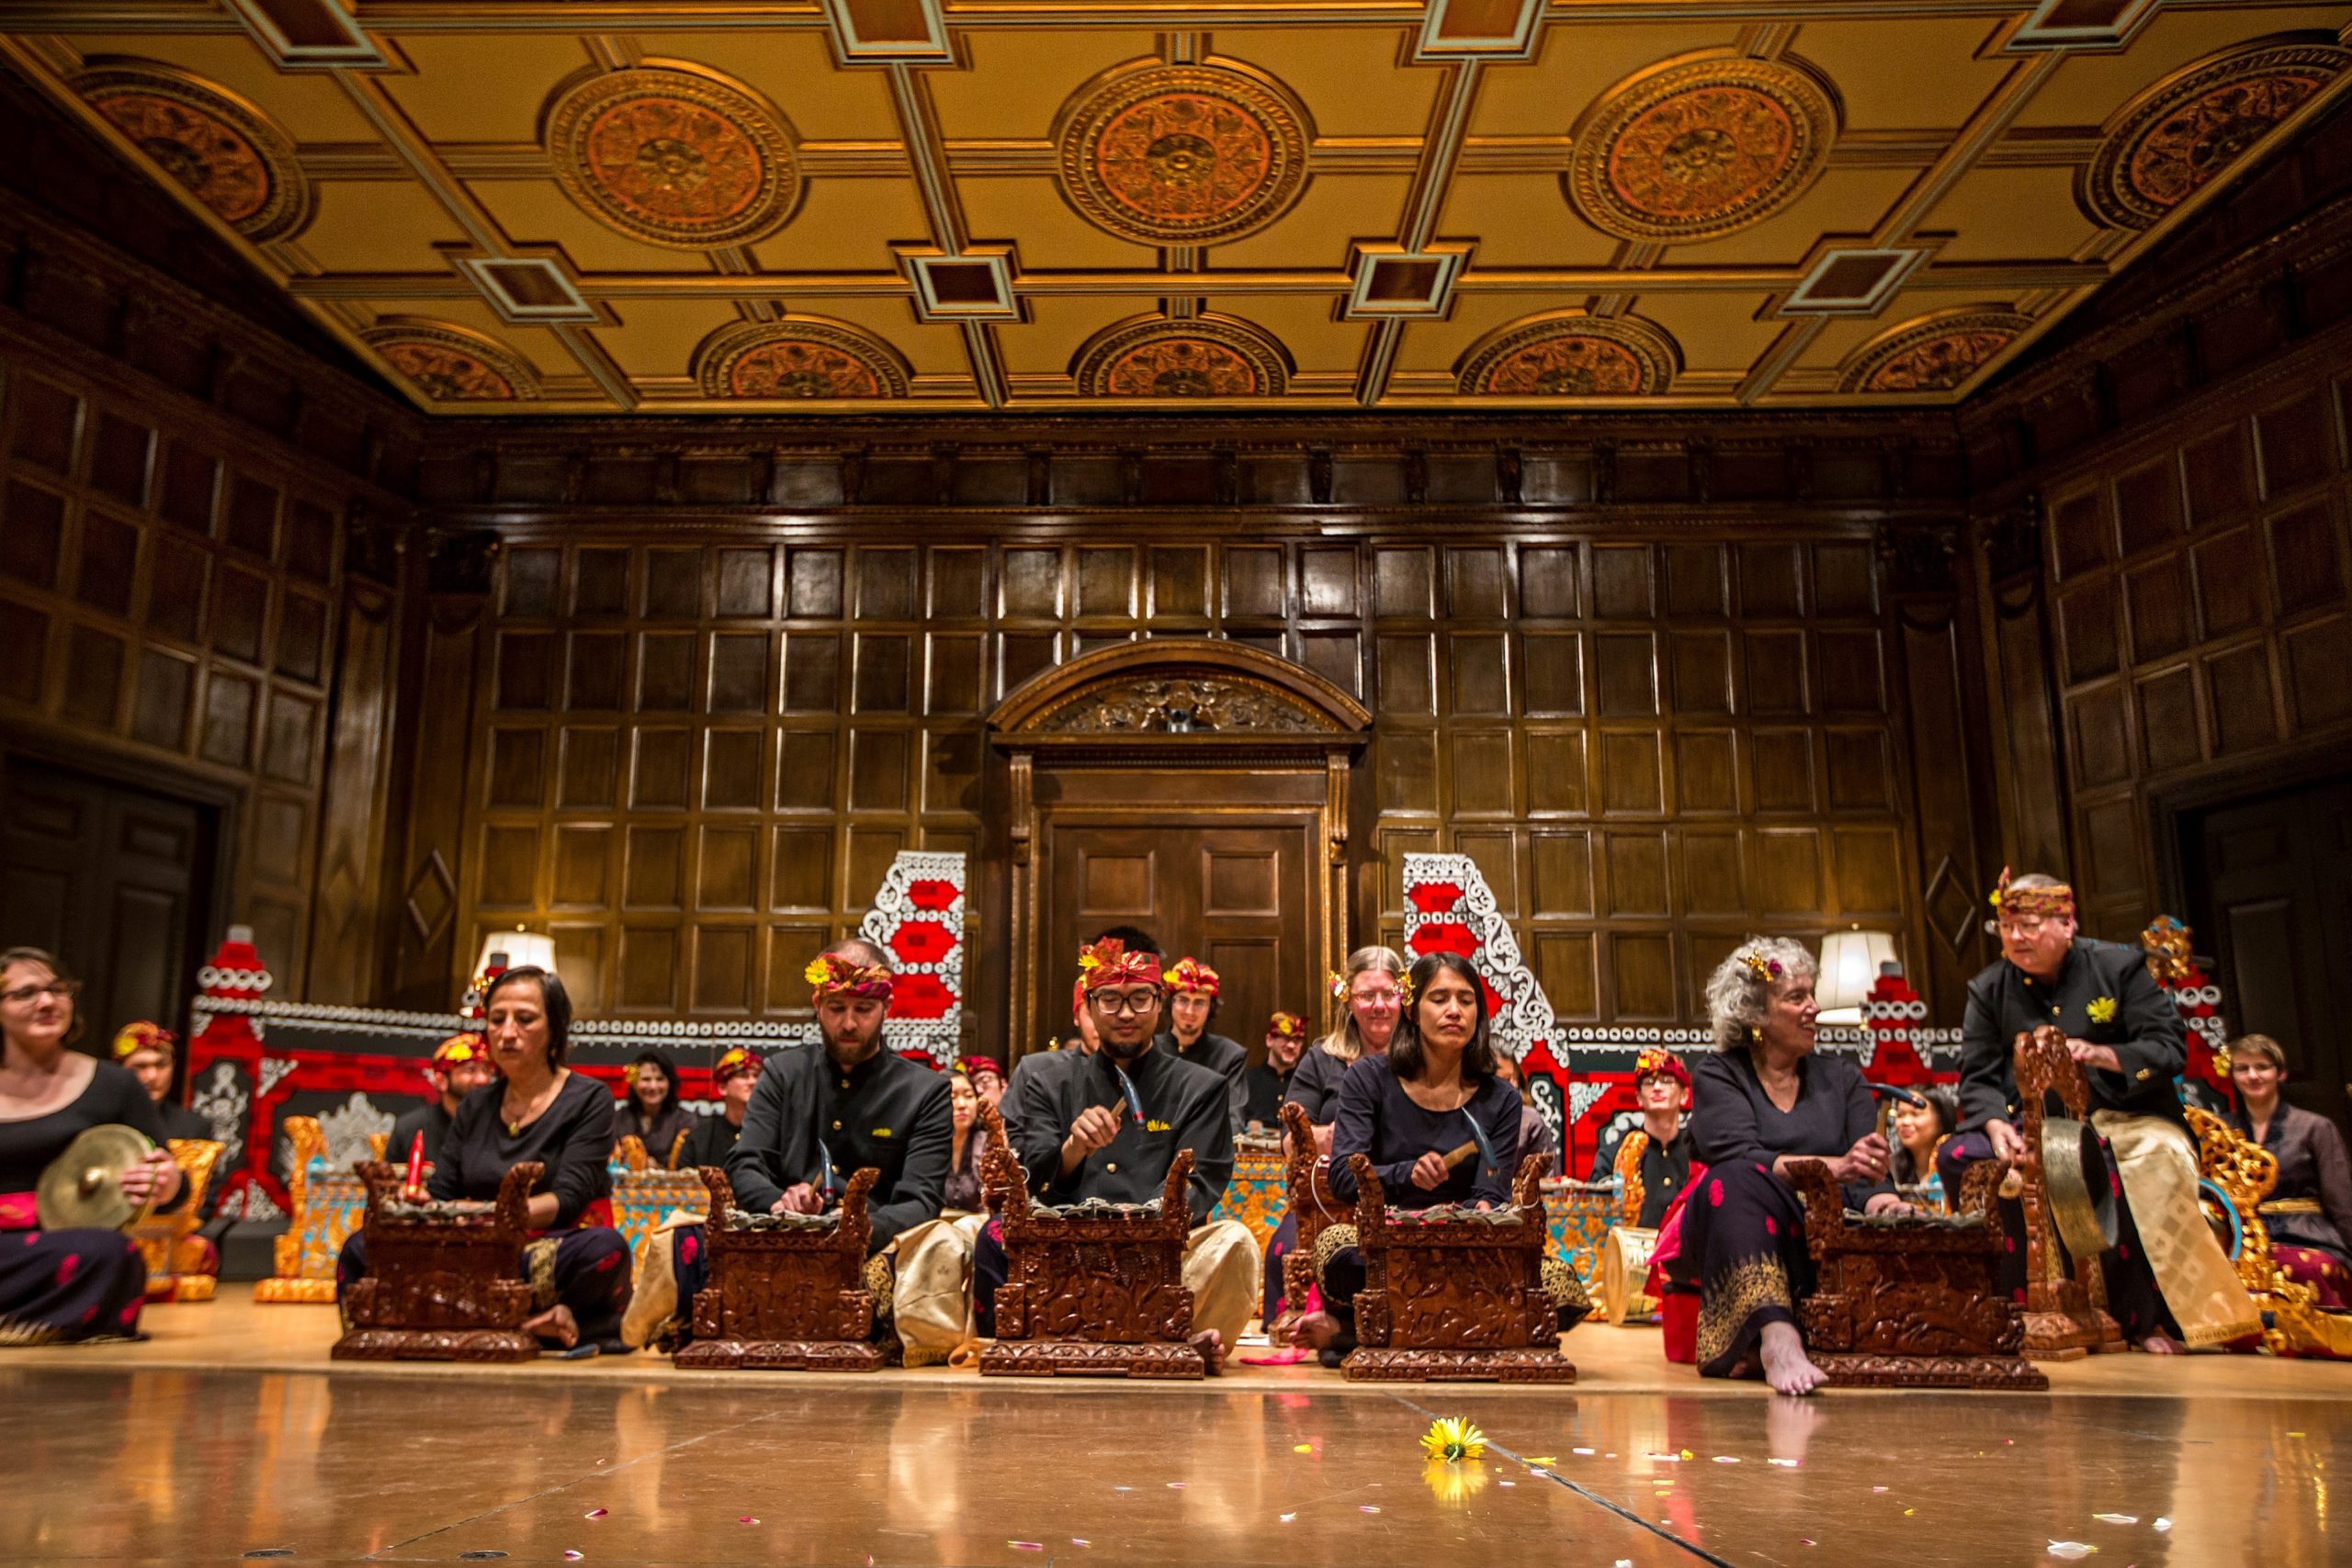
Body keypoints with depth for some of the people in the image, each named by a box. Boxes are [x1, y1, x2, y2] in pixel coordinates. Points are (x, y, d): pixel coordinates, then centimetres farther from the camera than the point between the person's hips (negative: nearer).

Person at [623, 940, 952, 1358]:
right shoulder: (783, 1073, 16)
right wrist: (778, 1202, -18)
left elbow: (919, 1203, -2)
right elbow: (744, 1169, 7)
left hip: (866, 1250, -1)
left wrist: (868, 1229, -25)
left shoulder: (927, 1091, 7)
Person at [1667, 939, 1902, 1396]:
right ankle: (1776, 1332, -53)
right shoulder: (1718, 1075, 6)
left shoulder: (1841, 1077, 18)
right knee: (1736, 1180, -35)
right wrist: (1832, 1167, -28)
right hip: (1739, 1237, -3)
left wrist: (1880, 1197, -21)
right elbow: (1739, 1157, -13)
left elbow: (1868, 1173, 4)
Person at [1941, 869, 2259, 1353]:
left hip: (2120, 1119, -2)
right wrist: (1996, 1125, -18)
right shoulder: (1988, 989, 8)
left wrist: (2102, 1054, -21)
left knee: (2157, 1157, -36)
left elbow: (2170, 1047, -3)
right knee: (1958, 1157, -25)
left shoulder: (2119, 965, 3)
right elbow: (1977, 1076, 2)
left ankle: (2148, 1319, -20)